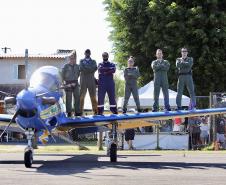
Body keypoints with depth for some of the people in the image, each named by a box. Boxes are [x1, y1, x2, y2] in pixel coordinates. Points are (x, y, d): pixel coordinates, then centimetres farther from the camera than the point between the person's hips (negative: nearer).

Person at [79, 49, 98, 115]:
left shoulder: (93, 61, 14)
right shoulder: (81, 61, 14)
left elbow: (95, 68, -4)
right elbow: (81, 68, -4)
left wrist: (86, 69, -4)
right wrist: (90, 69, -5)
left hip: (91, 80, 0)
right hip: (83, 80, 0)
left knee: (93, 96, -2)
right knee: (81, 96, -4)